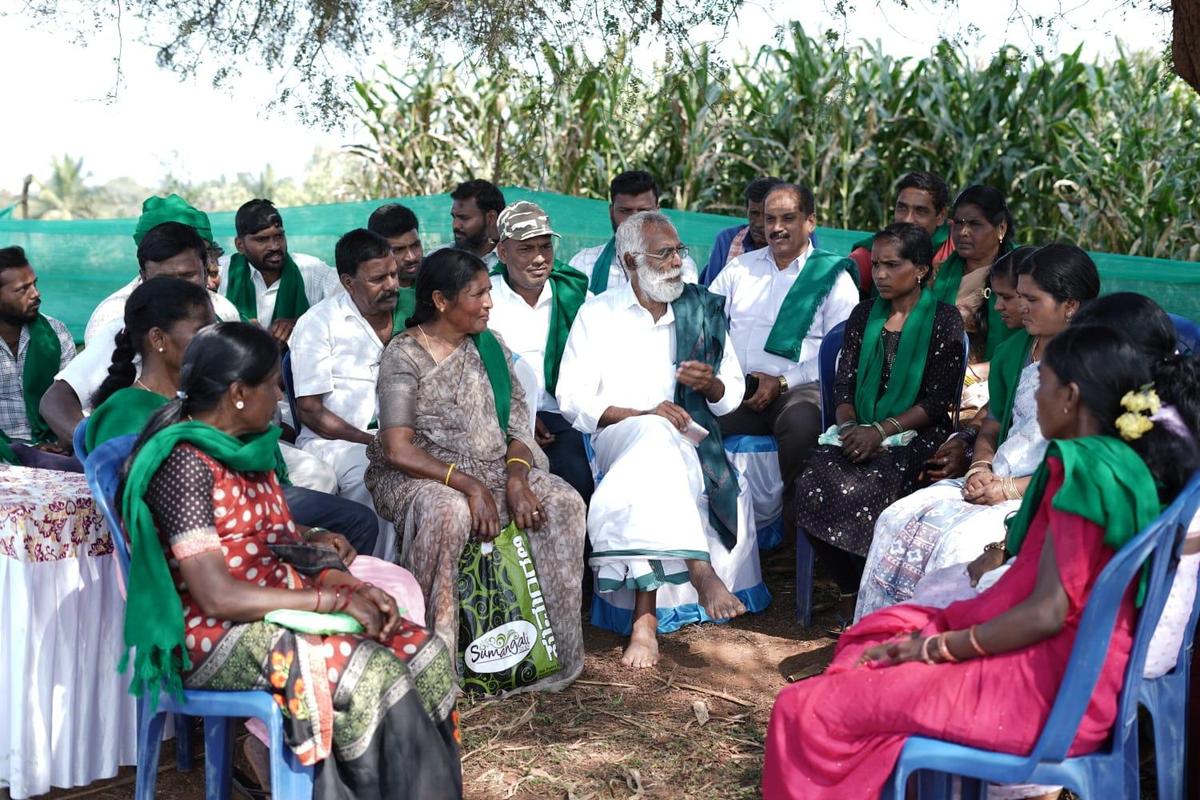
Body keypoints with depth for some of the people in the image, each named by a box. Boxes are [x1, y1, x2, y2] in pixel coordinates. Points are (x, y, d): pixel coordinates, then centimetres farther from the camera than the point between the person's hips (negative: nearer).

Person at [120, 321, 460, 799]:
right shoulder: (185, 461, -18)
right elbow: (216, 597, -23)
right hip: (219, 637, -8)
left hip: (284, 607, 8)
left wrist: (353, 587, -8)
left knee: (426, 655, -8)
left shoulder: (249, 448, 9)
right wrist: (337, 600, -20)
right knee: (373, 675, -26)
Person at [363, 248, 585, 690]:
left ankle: (558, 651, -14)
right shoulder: (404, 355, -8)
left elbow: (518, 429, 7)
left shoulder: (491, 348, 10)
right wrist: (470, 485, -23)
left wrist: (515, 478, -14)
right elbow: (398, 450, -17)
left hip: (492, 471, 6)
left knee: (564, 502, -18)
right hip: (417, 476, -5)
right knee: (448, 512, -38)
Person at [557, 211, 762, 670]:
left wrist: (711, 384, -10)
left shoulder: (704, 310, 14)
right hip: (617, 438, -2)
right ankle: (702, 573, -43)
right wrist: (641, 415, -15)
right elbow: (572, 397, -1)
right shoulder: (597, 314, 8)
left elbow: (731, 394, 15)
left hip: (686, 442, 2)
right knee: (657, 434, -38)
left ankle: (646, 619, -35)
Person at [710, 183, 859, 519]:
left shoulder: (833, 276, 9)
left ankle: (792, 512, -17)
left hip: (798, 390, -3)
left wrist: (782, 383, -9)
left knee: (802, 422, -37)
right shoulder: (740, 268, 23)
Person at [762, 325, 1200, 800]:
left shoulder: (1087, 467, -21)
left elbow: (1047, 613, -23)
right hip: (1066, 659, 11)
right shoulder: (1130, 460, 8)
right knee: (877, 633, 26)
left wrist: (935, 647, -14)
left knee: (807, 709, -13)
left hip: (1046, 677, -11)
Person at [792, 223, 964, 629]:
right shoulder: (864, 315, 16)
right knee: (813, 484, -26)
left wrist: (881, 430, -18)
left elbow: (938, 401, -6)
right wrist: (850, 426, -10)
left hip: (916, 436, -4)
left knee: (861, 489, -33)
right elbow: (844, 383, 11)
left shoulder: (944, 321, 1)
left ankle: (857, 594, -12)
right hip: (860, 432, 4)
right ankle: (851, 589, -9)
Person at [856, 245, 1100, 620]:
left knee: (961, 540, -31)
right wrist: (980, 470, 2)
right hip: (993, 482, 8)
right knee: (897, 519, -12)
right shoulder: (1013, 352, 15)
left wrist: (1011, 489, -16)